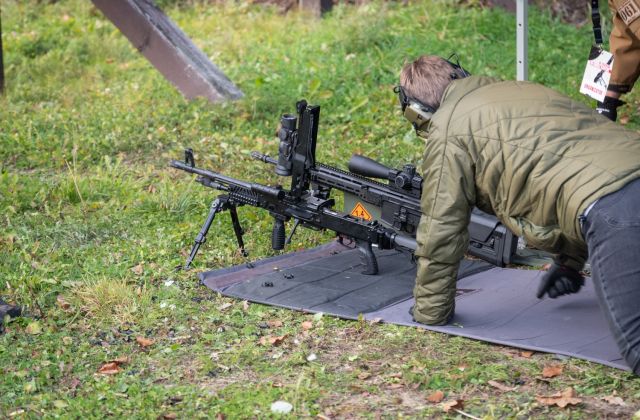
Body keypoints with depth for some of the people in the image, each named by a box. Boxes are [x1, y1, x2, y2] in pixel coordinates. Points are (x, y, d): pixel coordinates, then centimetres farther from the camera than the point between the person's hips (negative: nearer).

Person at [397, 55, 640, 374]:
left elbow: (441, 230, 9)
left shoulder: (446, 131, 7)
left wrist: (429, 313, 22)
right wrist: (569, 261, 46)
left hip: (613, 208, -9)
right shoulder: (516, 91, 32)